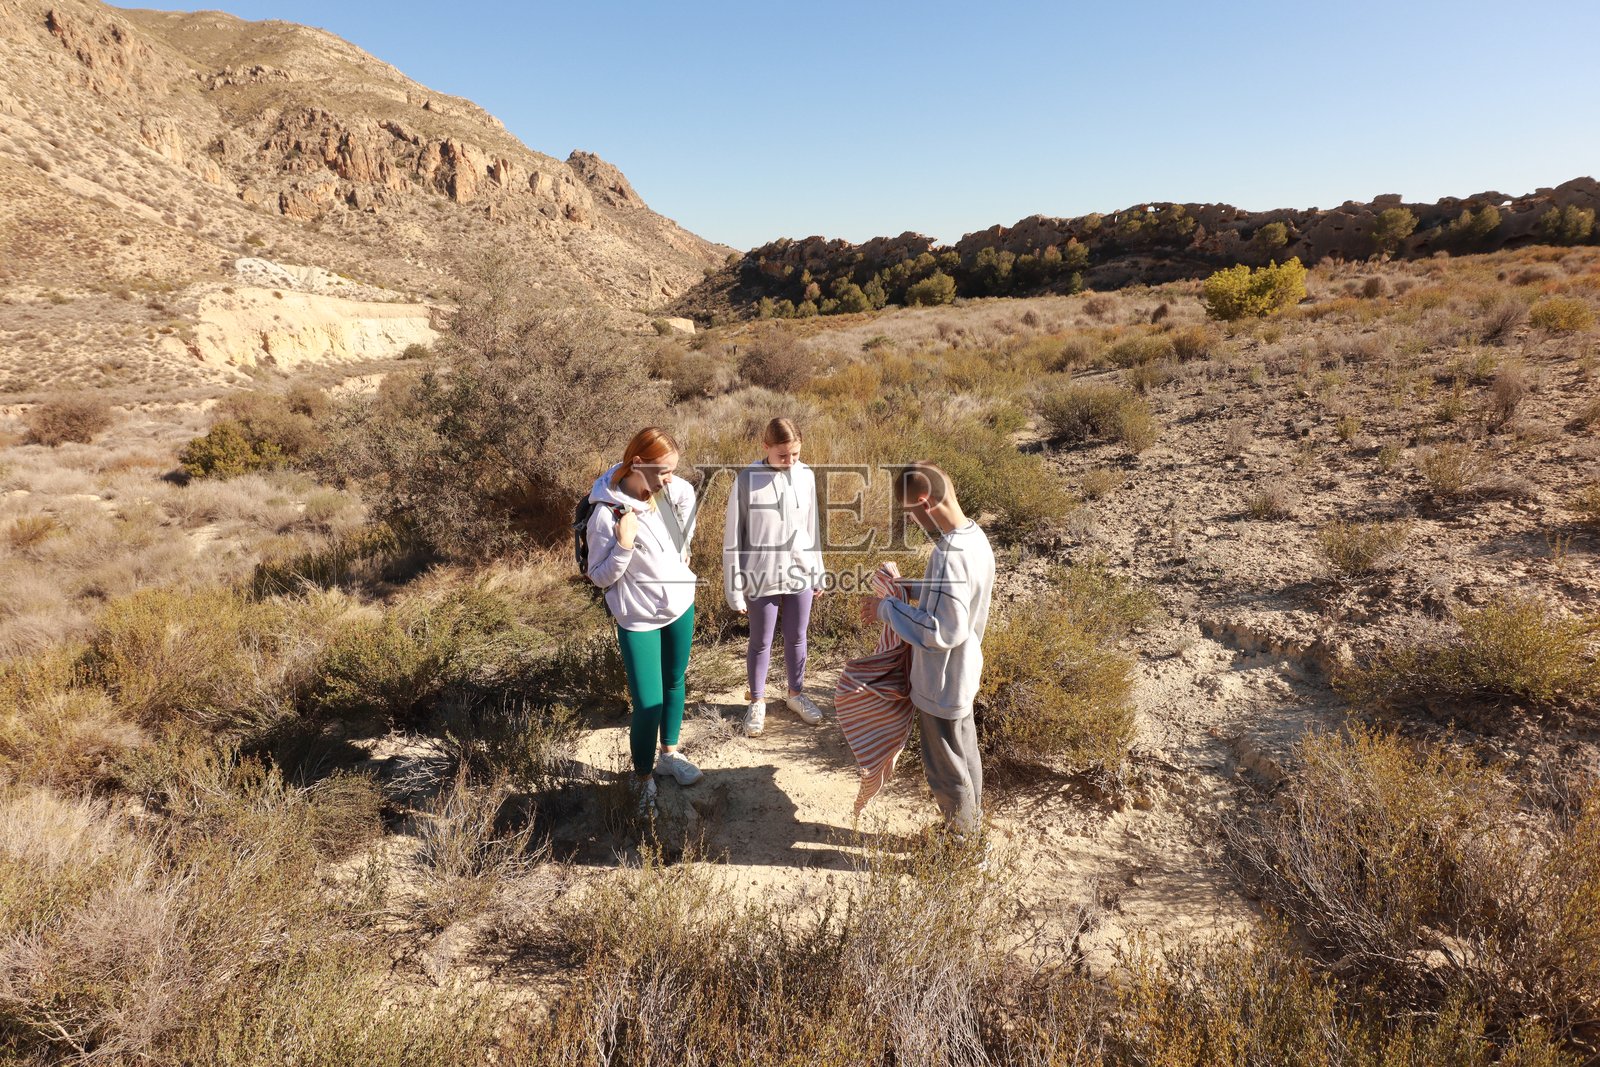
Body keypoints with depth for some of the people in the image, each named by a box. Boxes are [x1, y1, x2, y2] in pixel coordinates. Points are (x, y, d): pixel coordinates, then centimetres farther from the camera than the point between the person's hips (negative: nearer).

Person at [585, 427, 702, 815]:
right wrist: (624, 545, -32)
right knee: (648, 704, -3)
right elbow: (600, 577, -16)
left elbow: (689, 496, 16)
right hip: (639, 619, -6)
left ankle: (670, 753, 45)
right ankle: (643, 777, 24)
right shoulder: (606, 514, -25)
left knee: (675, 682, 22)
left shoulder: (671, 489, -10)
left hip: (681, 604, 6)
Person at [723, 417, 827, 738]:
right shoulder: (747, 480, -15)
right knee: (761, 643, 13)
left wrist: (818, 573, 12)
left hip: (800, 575, 3)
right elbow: (733, 537, -9)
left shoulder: (807, 476, -3)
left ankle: (796, 693, 40)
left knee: (797, 639, 18)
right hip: (762, 579, -3)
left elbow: (812, 528, 8)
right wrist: (734, 588, -8)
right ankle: (757, 701, 35)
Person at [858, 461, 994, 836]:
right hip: (963, 673, 9)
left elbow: (945, 630, -35)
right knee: (966, 755, 26)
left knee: (946, 769, 12)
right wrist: (911, 589, 5)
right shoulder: (975, 535, -3)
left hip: (942, 686, -9)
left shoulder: (949, 556, -33)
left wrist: (889, 609, -26)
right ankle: (973, 827, 46)